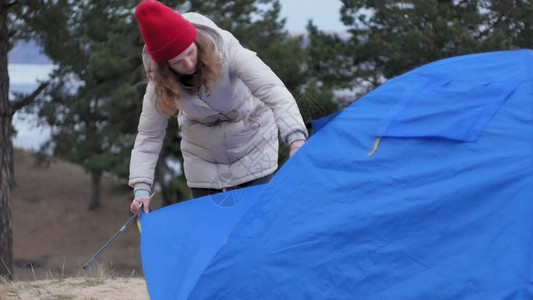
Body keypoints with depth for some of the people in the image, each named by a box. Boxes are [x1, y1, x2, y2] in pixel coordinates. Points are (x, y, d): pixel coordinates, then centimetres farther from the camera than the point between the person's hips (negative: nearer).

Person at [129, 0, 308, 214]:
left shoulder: (225, 49, -32)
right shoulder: (159, 84, -21)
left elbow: (273, 91, -41)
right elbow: (149, 136, -13)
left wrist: (296, 140, -55)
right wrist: (141, 187, -26)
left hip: (251, 142, -2)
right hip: (203, 155, 2)